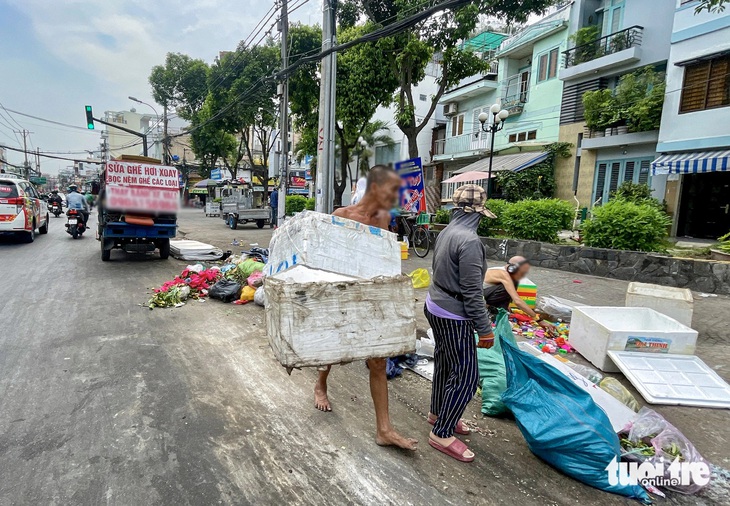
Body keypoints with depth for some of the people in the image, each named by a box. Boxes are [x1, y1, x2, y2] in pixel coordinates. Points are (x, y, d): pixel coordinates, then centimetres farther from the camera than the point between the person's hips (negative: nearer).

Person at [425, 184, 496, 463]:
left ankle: (437, 413, 40)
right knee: (466, 375, 2)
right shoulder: (470, 241, -24)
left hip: (435, 306, 9)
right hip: (453, 316, -9)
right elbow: (472, 291, -23)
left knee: (445, 363, 23)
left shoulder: (446, 233, 3)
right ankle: (442, 434, 14)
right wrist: (484, 329, -15)